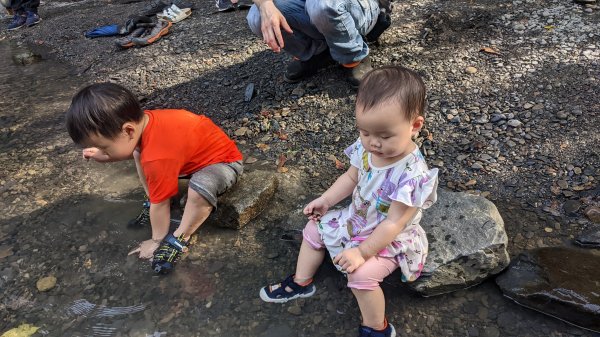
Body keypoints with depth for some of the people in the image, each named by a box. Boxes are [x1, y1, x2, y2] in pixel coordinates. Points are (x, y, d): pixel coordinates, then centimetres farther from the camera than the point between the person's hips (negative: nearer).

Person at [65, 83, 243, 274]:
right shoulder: (142, 120, -13)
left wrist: (157, 240, -7)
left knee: (201, 188, -40)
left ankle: (180, 239, -16)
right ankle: (153, 206, 12)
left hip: (224, 160, -9)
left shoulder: (158, 158, -37)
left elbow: (160, 204, -22)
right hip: (199, 148, 9)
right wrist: (104, 156, 4)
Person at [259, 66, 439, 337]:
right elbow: (351, 177, 5)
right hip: (357, 218, 8)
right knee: (314, 228, 10)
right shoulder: (365, 148, -15)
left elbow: (393, 224, -29)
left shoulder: (412, 174, -35)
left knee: (362, 275, -25)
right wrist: (325, 201, -2)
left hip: (388, 238, -7)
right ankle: (301, 283, 30)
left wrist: (363, 252, -25)